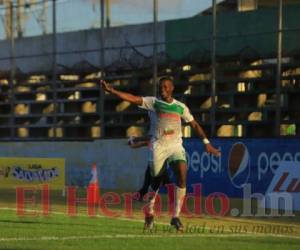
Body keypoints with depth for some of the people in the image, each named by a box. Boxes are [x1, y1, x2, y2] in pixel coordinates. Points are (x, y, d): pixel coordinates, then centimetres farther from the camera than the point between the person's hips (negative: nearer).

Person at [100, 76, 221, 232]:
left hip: (176, 146, 1)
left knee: (182, 173, -19)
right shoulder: (154, 102, 3)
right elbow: (132, 98, -7)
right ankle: (149, 214, 25)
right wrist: (111, 90, -19)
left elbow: (194, 124, 15)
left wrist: (206, 143, 9)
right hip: (159, 146, -1)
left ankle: (176, 217, -14)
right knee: (155, 180, 1)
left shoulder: (180, 107, 9)